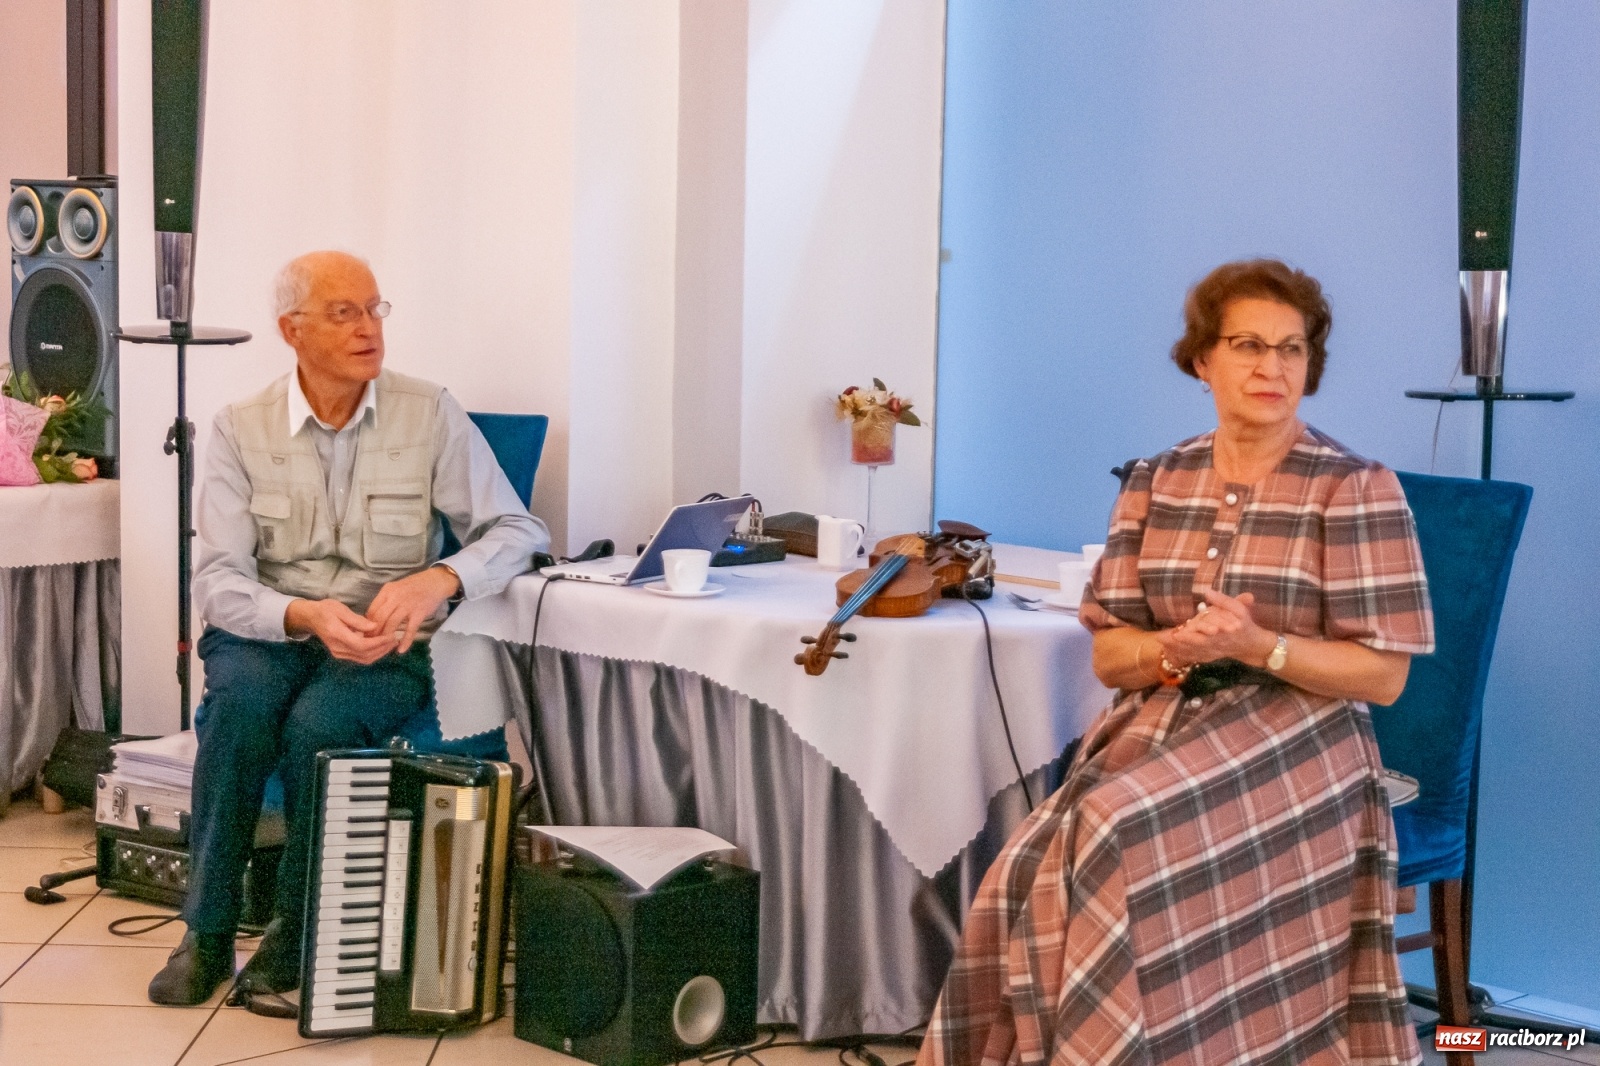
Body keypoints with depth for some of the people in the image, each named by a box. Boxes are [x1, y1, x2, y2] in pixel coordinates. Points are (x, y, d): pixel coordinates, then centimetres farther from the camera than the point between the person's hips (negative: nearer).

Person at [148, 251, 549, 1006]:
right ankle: (208, 934, -17)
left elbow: (517, 531, -4)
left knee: (318, 723, -33)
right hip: (265, 633, 1)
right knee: (242, 703, -33)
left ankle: (298, 928, -9)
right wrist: (306, 616, -29)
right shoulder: (240, 430, -2)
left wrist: (436, 579, -24)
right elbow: (217, 582, -9)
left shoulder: (430, 415, -3)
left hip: (386, 647, -1)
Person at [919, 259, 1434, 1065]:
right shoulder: (1154, 483, 9)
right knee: (1034, 875, -25)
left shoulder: (1357, 490, -5)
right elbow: (1109, 655, 8)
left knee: (1121, 848, -30)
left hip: (1293, 751, -4)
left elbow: (1384, 674, -6)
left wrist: (1256, 645, -21)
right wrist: (1173, 648, -15)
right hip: (1155, 729, 4)